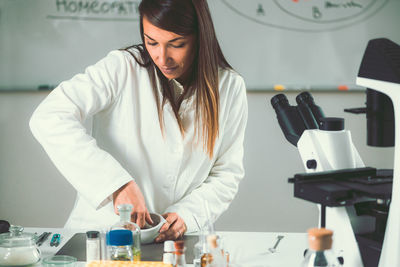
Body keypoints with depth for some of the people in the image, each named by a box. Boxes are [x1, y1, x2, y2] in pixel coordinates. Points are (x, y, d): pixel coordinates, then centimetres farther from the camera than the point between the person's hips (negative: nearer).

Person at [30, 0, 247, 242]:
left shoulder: (229, 88, 2)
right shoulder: (122, 69, -8)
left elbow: (227, 174, 5)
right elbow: (49, 118, -18)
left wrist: (186, 214, -13)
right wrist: (118, 183, -26)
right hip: (101, 232, -2)